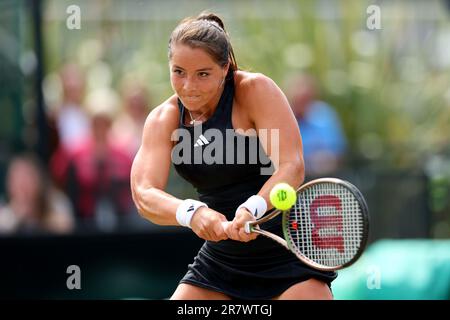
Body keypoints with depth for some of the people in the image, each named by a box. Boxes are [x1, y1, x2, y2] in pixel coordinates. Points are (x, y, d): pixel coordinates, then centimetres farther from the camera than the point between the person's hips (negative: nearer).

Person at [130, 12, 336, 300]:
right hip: (221, 259, 4)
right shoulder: (163, 121, -4)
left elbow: (292, 167, -26)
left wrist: (253, 209, -46)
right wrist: (191, 213, -40)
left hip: (288, 252, -4)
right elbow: (144, 193, -18)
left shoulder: (255, 90, -15)